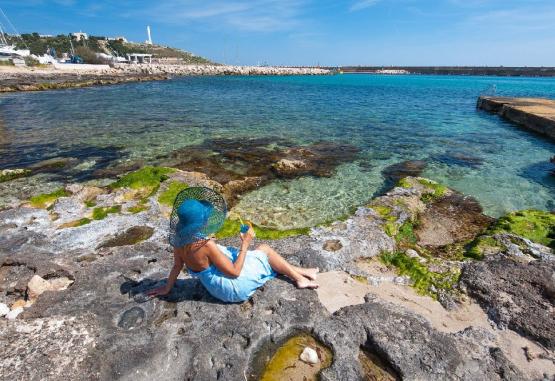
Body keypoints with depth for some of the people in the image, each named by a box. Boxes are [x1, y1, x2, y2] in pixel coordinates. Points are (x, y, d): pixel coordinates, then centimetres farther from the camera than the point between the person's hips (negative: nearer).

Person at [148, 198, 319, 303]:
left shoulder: (180, 239, -11)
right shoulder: (206, 245, -34)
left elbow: (177, 266, 3)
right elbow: (234, 272, -27)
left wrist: (167, 288, 19)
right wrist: (245, 244, -19)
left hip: (217, 286, 8)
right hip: (234, 287, -8)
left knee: (262, 249, 18)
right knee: (266, 250, 5)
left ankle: (298, 273, 29)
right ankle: (298, 277, 22)